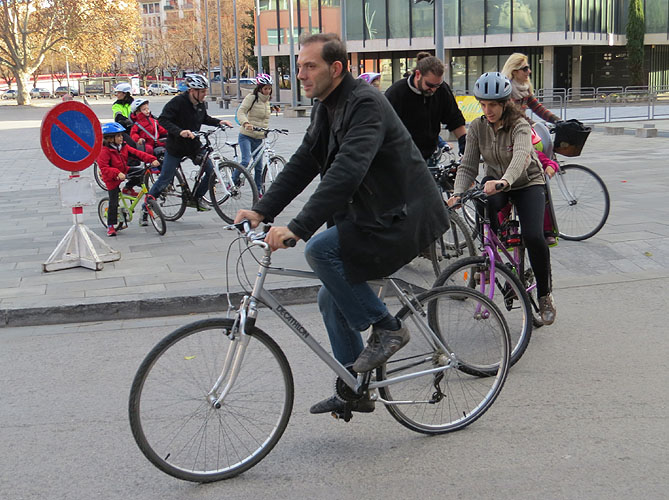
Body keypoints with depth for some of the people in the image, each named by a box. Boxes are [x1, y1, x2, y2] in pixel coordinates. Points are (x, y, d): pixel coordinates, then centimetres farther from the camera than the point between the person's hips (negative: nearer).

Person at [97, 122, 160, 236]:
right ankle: (110, 226, 9)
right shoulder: (104, 151, -22)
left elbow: (137, 153, -8)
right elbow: (104, 168, -28)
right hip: (112, 179, -6)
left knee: (142, 172, -13)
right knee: (113, 203, -5)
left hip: (124, 172, 6)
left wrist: (152, 159, -20)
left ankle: (127, 188, 9)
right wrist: (117, 173, -41)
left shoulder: (123, 146, -2)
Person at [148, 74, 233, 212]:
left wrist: (219, 122, 3)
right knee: (165, 179, 0)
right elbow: (163, 120, -26)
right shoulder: (178, 101, -20)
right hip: (176, 147, -6)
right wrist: (180, 131, -39)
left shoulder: (200, 103, 1)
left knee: (211, 170, -5)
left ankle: (196, 198, 14)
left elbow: (205, 118, 20)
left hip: (194, 145, 6)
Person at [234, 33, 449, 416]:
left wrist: (298, 227, -38)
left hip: (402, 218, -10)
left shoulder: (365, 104, -21)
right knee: (333, 302, 10)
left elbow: (347, 172, -33)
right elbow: (303, 163, 10)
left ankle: (386, 328, -10)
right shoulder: (327, 108, 9)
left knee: (320, 249, -25)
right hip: (370, 217, 10)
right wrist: (262, 211, -1)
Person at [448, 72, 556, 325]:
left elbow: (520, 156, -43)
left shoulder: (520, 126, -22)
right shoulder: (477, 127, -9)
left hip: (527, 183, -3)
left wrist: (504, 181, -63)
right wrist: (457, 193, -32)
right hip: (495, 181, 3)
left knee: (533, 237, -23)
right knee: (486, 205, -36)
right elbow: (467, 165, -12)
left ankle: (545, 294, 0)